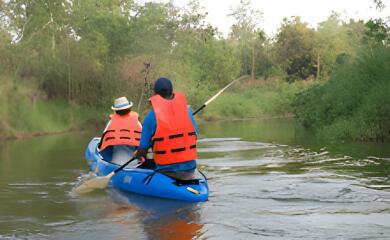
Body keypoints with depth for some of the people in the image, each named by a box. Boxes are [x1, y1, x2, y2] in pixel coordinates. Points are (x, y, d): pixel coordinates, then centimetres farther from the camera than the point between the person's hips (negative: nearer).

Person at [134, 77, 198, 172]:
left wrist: (137, 155, 15)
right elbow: (194, 136, 9)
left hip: (165, 169, -3)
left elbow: (142, 151, -7)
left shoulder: (151, 116, -10)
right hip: (189, 166, 4)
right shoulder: (186, 110, 0)